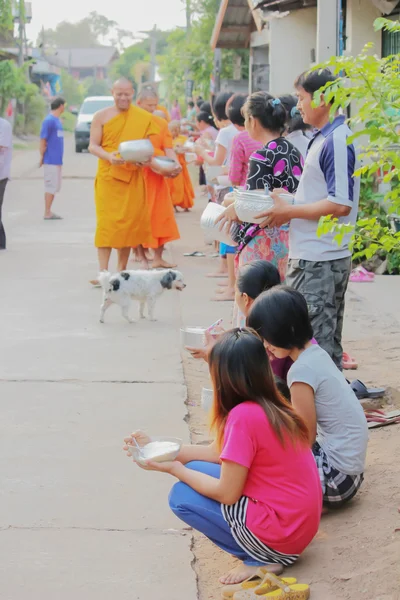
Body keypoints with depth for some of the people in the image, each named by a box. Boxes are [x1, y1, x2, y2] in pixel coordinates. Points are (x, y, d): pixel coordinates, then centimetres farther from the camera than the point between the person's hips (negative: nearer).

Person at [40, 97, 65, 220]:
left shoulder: (57, 120, 14)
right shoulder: (49, 121, -14)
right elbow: (42, 141, -14)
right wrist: (42, 157, -10)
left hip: (57, 160, 9)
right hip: (51, 160, -9)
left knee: (55, 186, 12)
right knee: (51, 187, -5)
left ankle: (49, 212, 19)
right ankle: (47, 213, 0)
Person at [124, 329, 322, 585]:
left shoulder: (243, 416, -21)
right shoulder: (272, 406, 6)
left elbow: (227, 494, -17)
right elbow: (218, 453, 14)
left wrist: (173, 468, -5)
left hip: (279, 532, -9)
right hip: (301, 523, 9)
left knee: (181, 496, 0)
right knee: (196, 470, 14)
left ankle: (262, 559, -1)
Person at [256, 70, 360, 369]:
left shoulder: (336, 140, -18)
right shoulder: (326, 138, 13)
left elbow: (340, 204, -23)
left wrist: (288, 211, -15)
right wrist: (285, 209, 10)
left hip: (320, 261, -10)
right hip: (313, 256, 10)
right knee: (327, 343, 17)